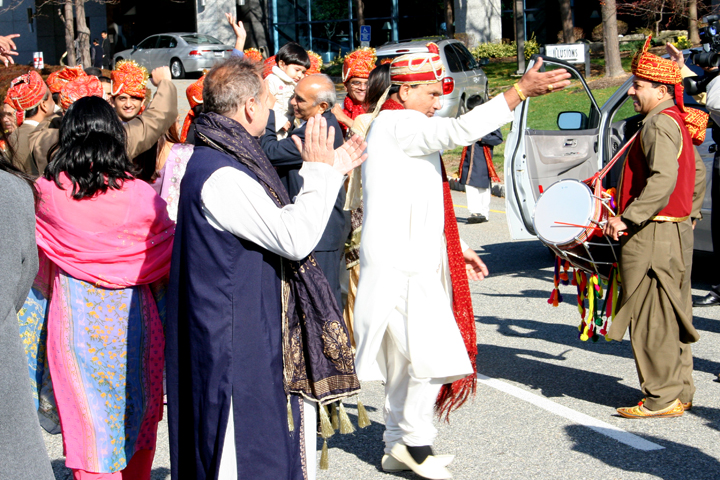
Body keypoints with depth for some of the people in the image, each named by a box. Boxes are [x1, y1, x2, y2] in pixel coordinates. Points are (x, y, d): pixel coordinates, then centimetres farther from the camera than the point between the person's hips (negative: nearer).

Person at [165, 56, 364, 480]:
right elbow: (295, 237, -25)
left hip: (252, 335, 11)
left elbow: (280, 224, 20)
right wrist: (319, 172, -12)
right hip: (235, 344, -11)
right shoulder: (220, 175, -22)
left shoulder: (224, 160, 11)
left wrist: (331, 171, 20)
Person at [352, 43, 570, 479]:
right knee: (432, 354, -10)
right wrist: (520, 91, -30)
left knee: (408, 359, 13)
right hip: (400, 267, -11)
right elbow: (460, 130, -28)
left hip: (414, 264, 11)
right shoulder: (399, 124, -11)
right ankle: (413, 439, 2)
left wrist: (457, 249, 24)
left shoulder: (398, 128, 23)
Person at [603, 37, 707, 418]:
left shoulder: (659, 124, -16)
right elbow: (698, 174, 25)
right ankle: (680, 393, 22)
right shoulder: (679, 123, 16)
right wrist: (689, 214, 28)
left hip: (652, 237, -10)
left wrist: (627, 218, -26)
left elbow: (663, 179, -28)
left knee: (652, 319, -5)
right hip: (677, 232, 10)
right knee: (672, 316, 15)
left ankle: (662, 399, 1)